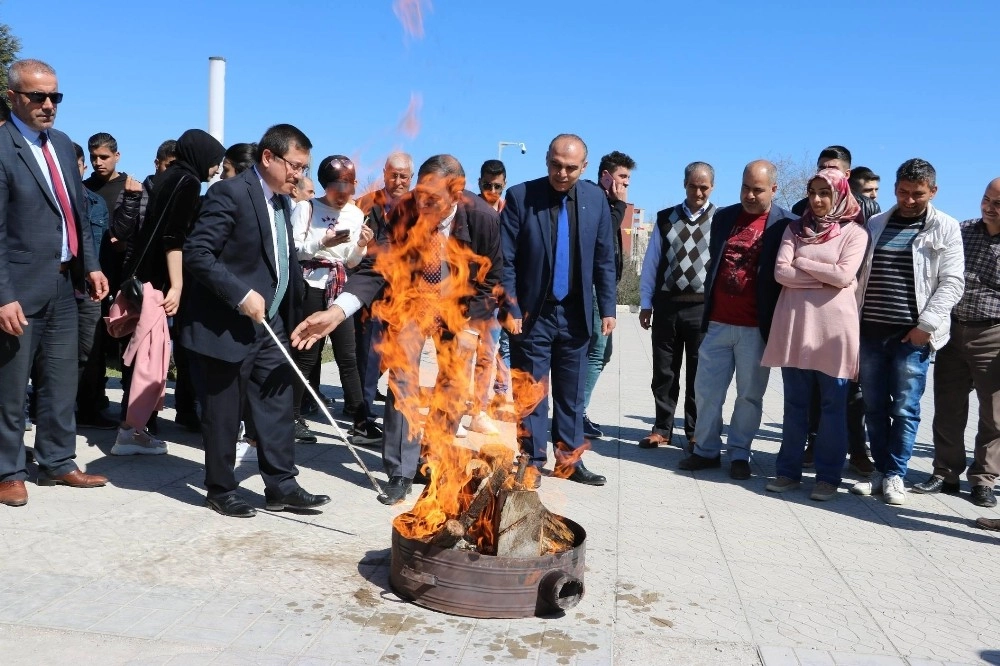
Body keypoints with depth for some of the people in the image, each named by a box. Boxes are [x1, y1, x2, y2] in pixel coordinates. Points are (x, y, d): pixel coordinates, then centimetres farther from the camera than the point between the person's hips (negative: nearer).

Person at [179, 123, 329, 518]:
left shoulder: (282, 202, 12)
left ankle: (281, 486, 19)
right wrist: (242, 295, -25)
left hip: (269, 324, 8)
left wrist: (289, 318, 11)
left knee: (277, 406, 9)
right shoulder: (230, 194, -14)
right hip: (226, 326, -8)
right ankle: (221, 491, 21)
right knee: (223, 414, 6)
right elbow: (195, 254, -20)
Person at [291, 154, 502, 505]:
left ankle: (432, 462, 23)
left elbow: (492, 278, -12)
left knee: (454, 387, 6)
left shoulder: (483, 217, -25)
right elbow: (377, 266, -28)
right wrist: (337, 311, -42)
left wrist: (471, 327, -15)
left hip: (461, 307, 1)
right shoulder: (404, 212, -25)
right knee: (402, 382, -7)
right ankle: (400, 473, 3)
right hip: (411, 300, 0)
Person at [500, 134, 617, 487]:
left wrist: (607, 309, 4)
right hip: (532, 313, -3)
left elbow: (604, 259, 6)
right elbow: (505, 260, -8)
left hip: (576, 313, 3)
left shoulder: (596, 198, 2)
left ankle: (569, 460, 25)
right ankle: (532, 461, 18)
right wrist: (510, 308, -12)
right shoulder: (520, 196, -7)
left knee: (572, 393, 12)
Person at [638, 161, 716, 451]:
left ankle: (695, 432, 20)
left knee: (699, 373, 7)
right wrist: (646, 303, 6)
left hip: (703, 307, -2)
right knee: (663, 371, 9)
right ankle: (662, 428, 22)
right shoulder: (665, 218, 7)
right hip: (666, 304, 3)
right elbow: (651, 262, 8)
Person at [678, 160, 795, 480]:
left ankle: (739, 454, 19)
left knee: (749, 395, 6)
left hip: (756, 327, -4)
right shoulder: (723, 217, 10)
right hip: (717, 322, 4)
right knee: (706, 390, 7)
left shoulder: (786, 224, -4)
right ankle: (706, 450, 20)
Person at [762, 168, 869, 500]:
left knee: (833, 405, 4)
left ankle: (828, 475, 12)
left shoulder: (854, 232, 2)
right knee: (795, 404, 9)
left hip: (833, 326, -3)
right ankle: (789, 470, 17)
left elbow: (844, 276, -12)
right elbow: (781, 272, -2)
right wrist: (825, 277, -7)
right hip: (794, 324, 3)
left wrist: (802, 263, -3)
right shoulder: (795, 229, 11)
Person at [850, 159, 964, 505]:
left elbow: (952, 283, -4)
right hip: (871, 330, 4)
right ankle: (880, 469, 19)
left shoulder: (945, 228, 3)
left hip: (912, 334, -3)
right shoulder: (876, 223, 13)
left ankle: (895, 475, 11)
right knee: (874, 406, 8)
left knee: (905, 408, 0)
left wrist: (925, 325, -13)